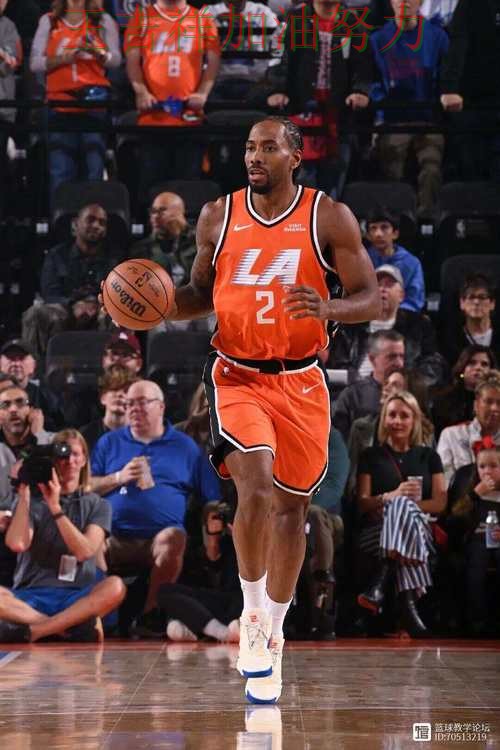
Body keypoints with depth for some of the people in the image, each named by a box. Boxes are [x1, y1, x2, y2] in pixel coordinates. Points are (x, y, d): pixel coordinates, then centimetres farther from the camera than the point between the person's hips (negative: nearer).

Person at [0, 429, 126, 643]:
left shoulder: (97, 506, 12)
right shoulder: (33, 501, 12)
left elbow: (84, 551, -6)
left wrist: (55, 508, -12)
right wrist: (23, 494, -5)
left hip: (76, 598, 0)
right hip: (30, 596, 0)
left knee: (115, 587, -33)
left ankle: (31, 631, -31)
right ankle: (75, 626, -28)